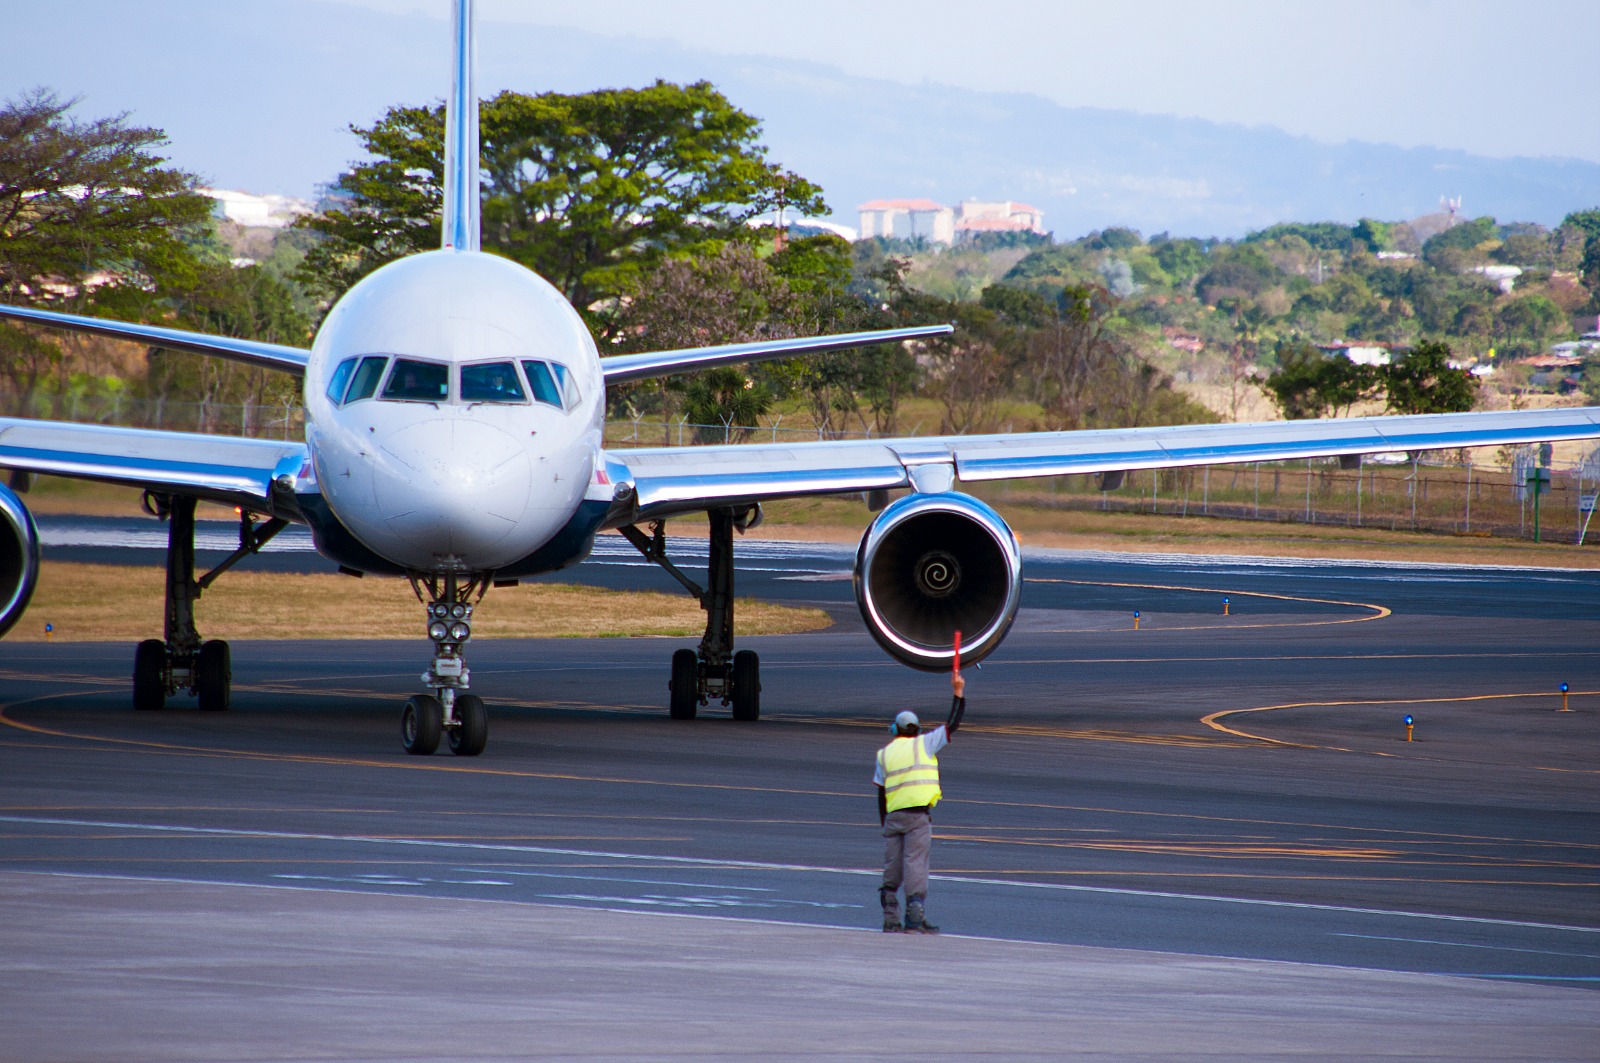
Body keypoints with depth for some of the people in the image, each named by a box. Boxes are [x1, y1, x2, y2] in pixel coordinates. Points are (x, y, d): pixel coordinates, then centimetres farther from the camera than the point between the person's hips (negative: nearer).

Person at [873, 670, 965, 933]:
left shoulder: (884, 754, 12)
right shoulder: (923, 744, 2)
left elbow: (881, 794, 12)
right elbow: (952, 724, 1)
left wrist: (884, 824, 17)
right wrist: (958, 692, 9)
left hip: (893, 815, 3)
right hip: (918, 815, -3)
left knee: (892, 869, 9)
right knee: (915, 863, -7)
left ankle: (890, 919, 7)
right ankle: (915, 918, -14)